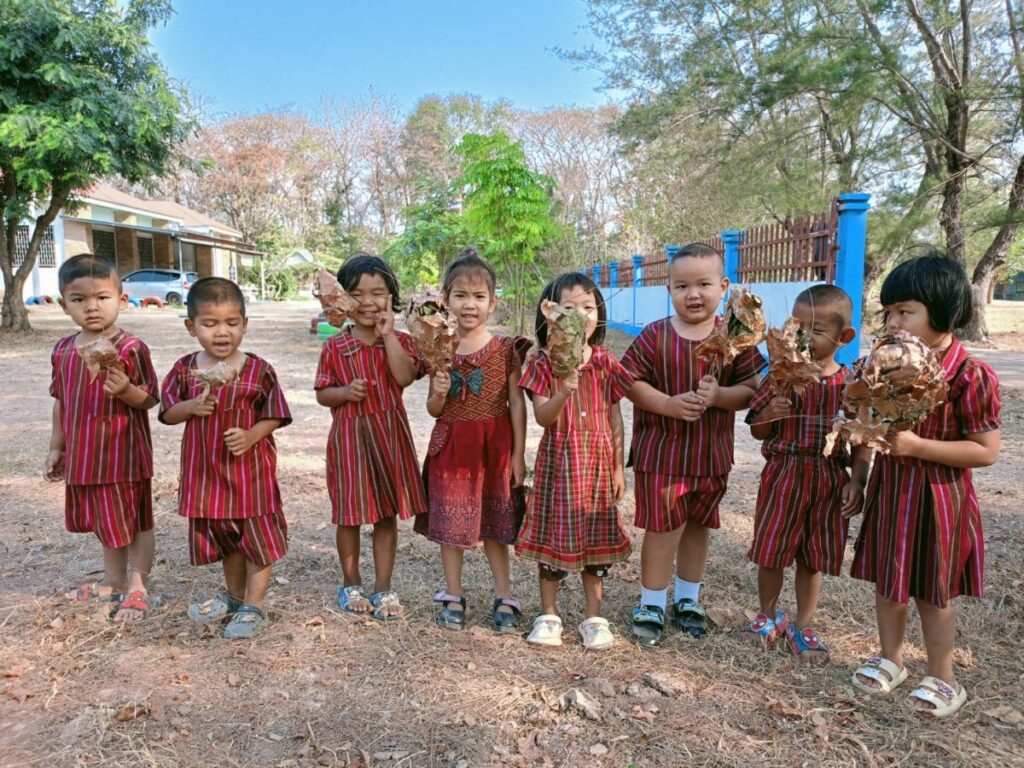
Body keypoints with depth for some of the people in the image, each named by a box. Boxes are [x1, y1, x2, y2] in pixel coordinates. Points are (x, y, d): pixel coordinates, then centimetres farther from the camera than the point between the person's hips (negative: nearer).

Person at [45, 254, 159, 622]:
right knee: (105, 521, 21)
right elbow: (61, 401, 13)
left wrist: (127, 390, -31)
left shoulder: (130, 349, -15)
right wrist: (57, 447, 15)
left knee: (135, 521, 5)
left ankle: (139, 588, 18)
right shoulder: (63, 349, 4)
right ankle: (113, 582, 38)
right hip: (84, 454, 7)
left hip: (122, 451, -7)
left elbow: (150, 399, -11)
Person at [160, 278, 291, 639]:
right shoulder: (185, 369, -2)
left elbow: (274, 416, -7)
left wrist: (252, 435, -24)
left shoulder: (258, 370, -11)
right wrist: (192, 406, -17)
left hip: (251, 467, -4)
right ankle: (234, 595, 40)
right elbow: (168, 412, 3)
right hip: (206, 468, 4)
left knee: (257, 535, 4)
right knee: (222, 534, 20)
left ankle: (254, 606, 18)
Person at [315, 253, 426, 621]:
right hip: (349, 436, -1)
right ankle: (351, 584, 29)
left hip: (389, 435, 1)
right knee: (349, 514, 9)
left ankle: (383, 588, 21)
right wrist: (345, 392, -17)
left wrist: (388, 333, -16)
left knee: (387, 514, 8)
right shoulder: (335, 347, 0)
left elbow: (405, 377, -18)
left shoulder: (400, 341, 1)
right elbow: (322, 394, 3)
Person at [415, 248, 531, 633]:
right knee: (450, 522, 9)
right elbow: (434, 410, 7)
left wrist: (518, 454, -5)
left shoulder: (506, 349, -5)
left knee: (494, 523, 9)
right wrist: (438, 393, -16)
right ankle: (453, 596, 25)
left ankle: (504, 597, 23)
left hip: (495, 444, -2)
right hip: (451, 445, 2)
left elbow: (517, 403, -3)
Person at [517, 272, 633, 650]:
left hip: (597, 459, 2)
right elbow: (542, 417, -12)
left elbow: (615, 418, 5)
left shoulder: (605, 362, 1)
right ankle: (548, 614, 24)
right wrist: (564, 391, -30)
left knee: (595, 537, 9)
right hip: (558, 459, -2)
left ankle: (594, 617, 24)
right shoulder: (544, 362, -5)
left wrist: (618, 467, 4)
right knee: (553, 532, 7)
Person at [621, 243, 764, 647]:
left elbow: (751, 389, -3)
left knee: (698, 525, 17)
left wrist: (719, 396, -22)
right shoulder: (655, 336, -8)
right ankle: (651, 604, 21)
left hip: (711, 453, 3)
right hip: (660, 451, -2)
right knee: (664, 527, 3)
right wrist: (670, 404, -21)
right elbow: (631, 383, -7)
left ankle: (688, 599, 37)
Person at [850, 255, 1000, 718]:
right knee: (887, 581, 17)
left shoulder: (969, 376, -19)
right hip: (888, 489, 6)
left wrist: (916, 446, -25)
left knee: (932, 592, 9)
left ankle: (941, 679, 28)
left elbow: (987, 451, -18)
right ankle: (890, 659, 35)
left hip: (935, 497, -6)